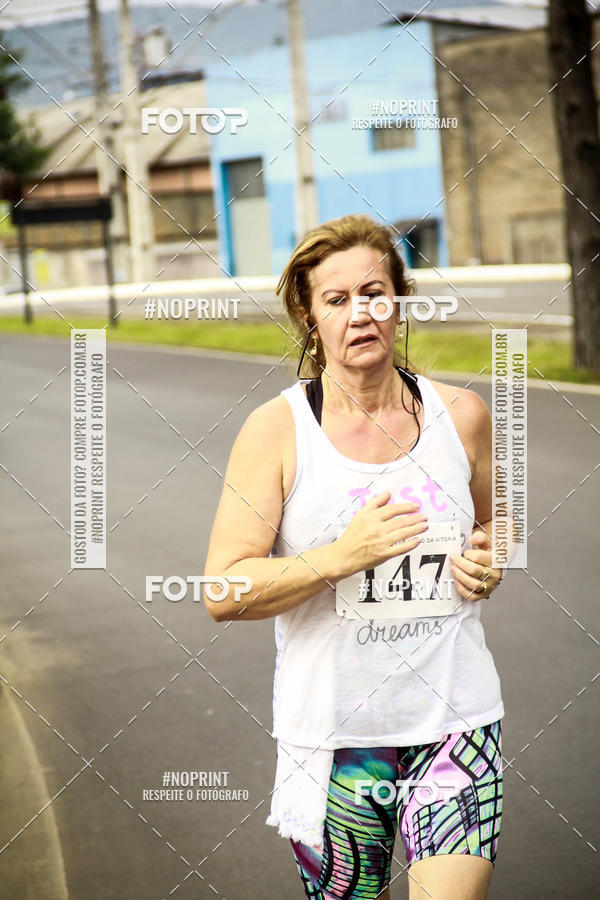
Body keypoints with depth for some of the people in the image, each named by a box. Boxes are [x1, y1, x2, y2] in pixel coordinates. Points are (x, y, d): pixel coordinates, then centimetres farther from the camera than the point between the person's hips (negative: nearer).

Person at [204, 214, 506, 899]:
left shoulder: (460, 415, 3)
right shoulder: (276, 430, -6)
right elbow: (223, 593, -10)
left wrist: (489, 560, 1)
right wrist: (344, 555, -21)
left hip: (456, 721, 1)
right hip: (332, 733, -1)